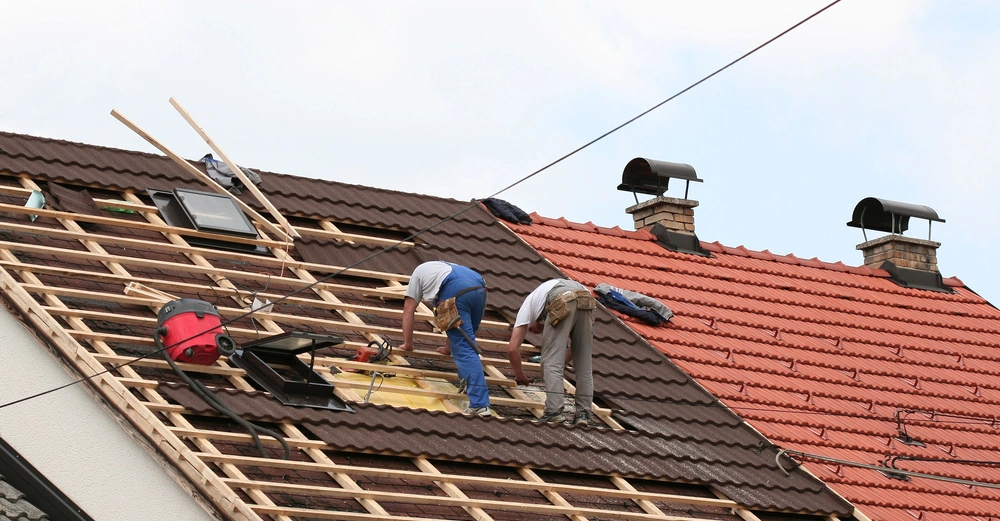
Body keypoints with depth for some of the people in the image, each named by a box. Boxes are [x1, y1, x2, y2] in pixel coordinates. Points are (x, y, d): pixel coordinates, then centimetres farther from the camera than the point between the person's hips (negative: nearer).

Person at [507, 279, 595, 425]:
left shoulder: (528, 305, 31)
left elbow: (512, 348, 21)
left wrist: (519, 375, 34)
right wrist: (560, 366, 45)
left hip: (562, 304, -5)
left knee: (551, 360, 1)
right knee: (584, 364, 13)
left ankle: (554, 410, -9)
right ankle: (583, 413, 9)